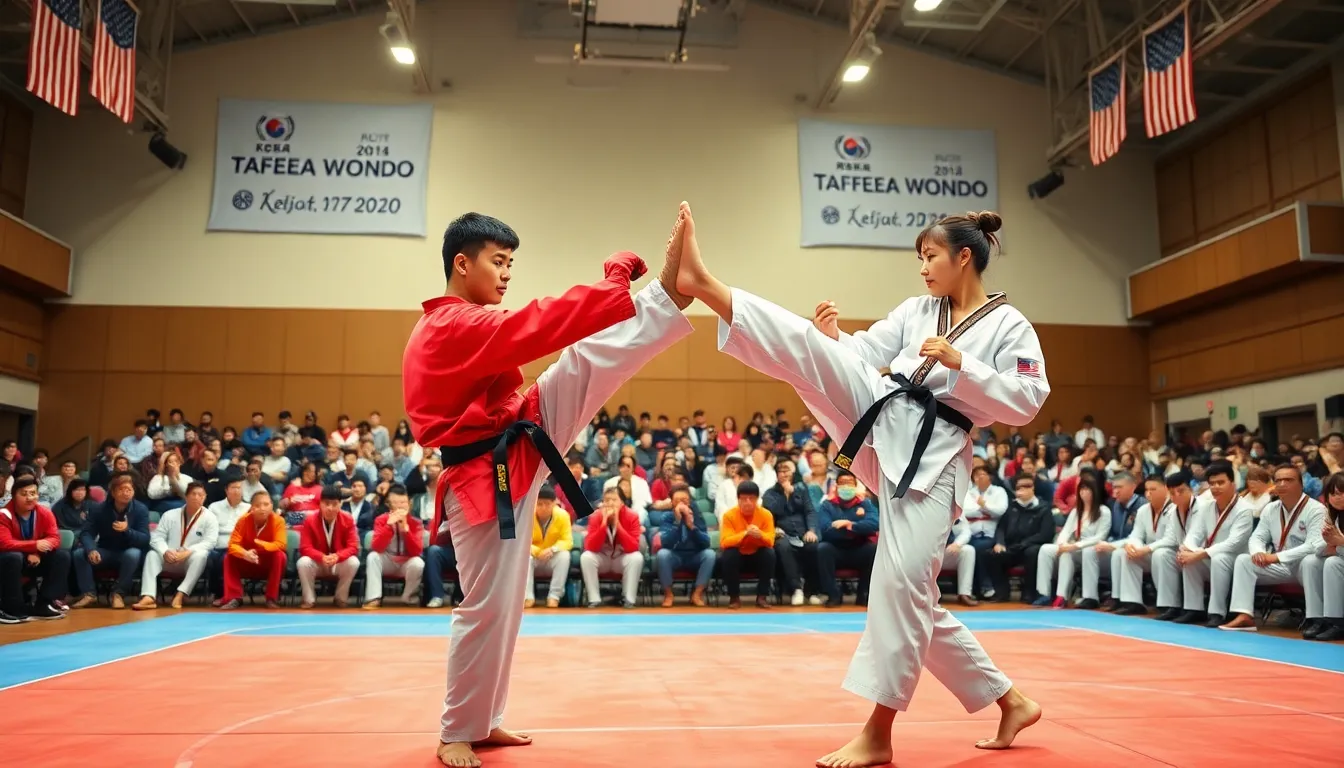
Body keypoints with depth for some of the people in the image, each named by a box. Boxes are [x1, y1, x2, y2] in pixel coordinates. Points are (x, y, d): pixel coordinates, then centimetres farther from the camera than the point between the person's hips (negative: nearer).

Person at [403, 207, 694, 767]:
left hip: (521, 447, 9)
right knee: (488, 609, -1)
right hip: (488, 479, -9)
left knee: (588, 360, -6)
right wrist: (615, 279, -23)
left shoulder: (457, 326, 12)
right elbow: (539, 327, -29)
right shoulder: (456, 328, -20)